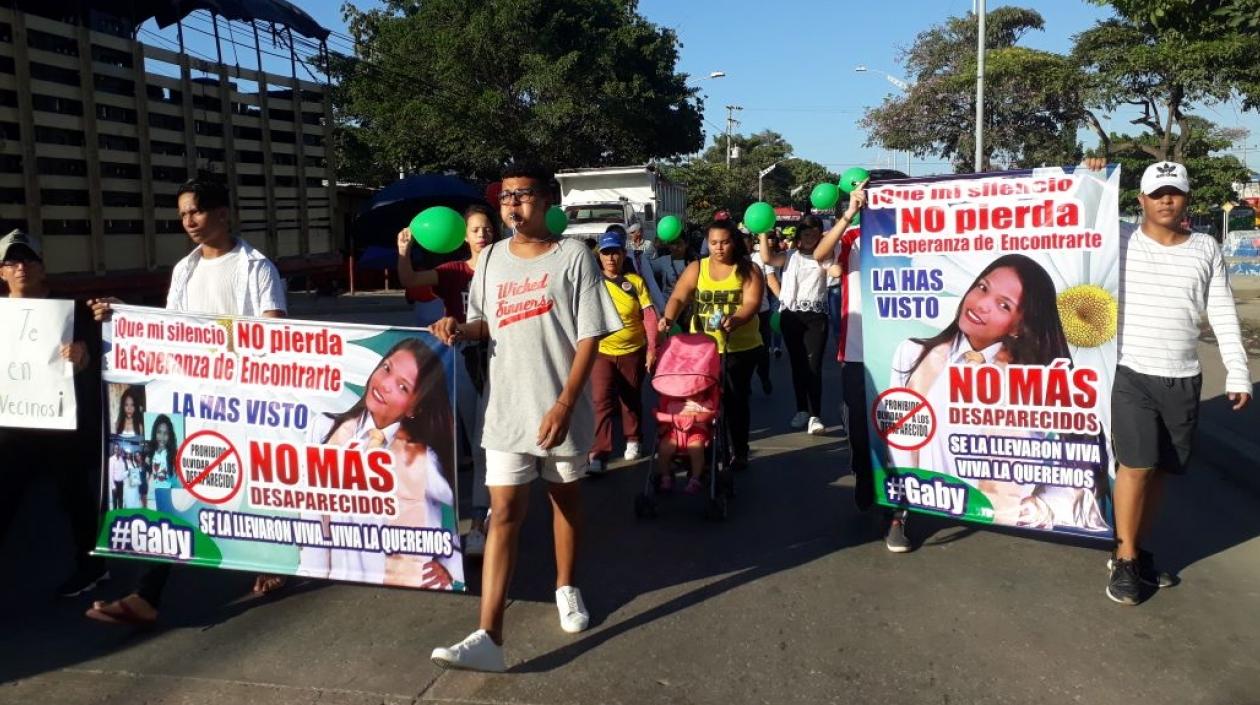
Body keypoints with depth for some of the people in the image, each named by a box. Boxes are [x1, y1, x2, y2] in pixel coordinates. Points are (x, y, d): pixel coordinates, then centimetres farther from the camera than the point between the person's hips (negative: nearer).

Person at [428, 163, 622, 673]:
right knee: (504, 513, -3)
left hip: (560, 409, -2)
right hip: (506, 410, 3)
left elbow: (590, 336, -9)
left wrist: (564, 405, -17)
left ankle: (566, 588, 39)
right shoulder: (492, 258, 6)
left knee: (566, 497, 16)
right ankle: (489, 638, -5)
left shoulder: (573, 257, -6)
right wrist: (460, 329, -6)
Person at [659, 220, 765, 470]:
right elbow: (678, 297, -4)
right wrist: (668, 318, -25)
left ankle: (739, 452, 17)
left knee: (735, 399, 4)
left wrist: (735, 320, -36)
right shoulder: (696, 268, 5)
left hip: (740, 348, -2)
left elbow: (752, 303, -15)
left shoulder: (748, 270, -1)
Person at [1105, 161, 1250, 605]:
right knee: (1137, 465, -10)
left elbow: (1224, 315, 9)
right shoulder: (1119, 240, 0)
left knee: (1160, 470, 9)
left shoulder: (1206, 249, 7)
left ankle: (1135, 551, 23)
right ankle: (1125, 560, 5)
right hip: (1130, 374, -3)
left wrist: (1237, 373, 4)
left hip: (1183, 380, 3)